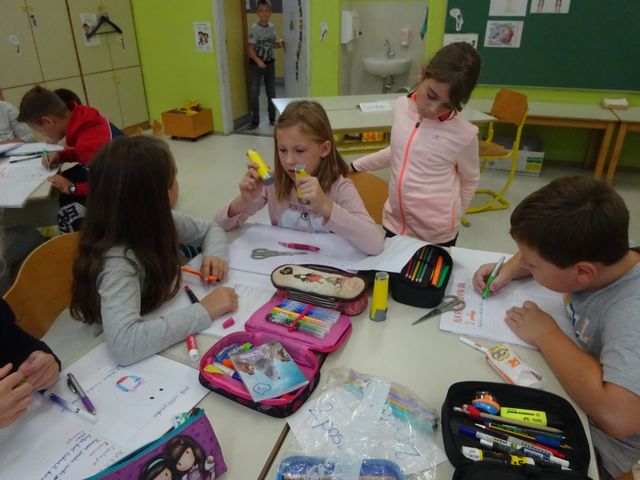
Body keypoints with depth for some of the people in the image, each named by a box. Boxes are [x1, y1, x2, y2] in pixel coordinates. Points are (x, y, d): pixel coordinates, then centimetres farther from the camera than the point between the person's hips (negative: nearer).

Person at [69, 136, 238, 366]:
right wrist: (205, 310, -36)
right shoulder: (118, 262, -30)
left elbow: (210, 229, 5)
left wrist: (215, 255, -15)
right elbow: (124, 344, -41)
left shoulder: (158, 220, -11)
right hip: (142, 364, -6)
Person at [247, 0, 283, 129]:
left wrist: (280, 43, -3)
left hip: (269, 63, 5)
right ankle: (255, 120, 7)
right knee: (254, 93, -3)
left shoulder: (272, 27, 3)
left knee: (271, 91, 9)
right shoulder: (255, 28, -12)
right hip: (255, 64, -4)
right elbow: (251, 50, -15)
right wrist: (258, 61, -32)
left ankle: (272, 117, 23)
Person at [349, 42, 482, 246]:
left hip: (438, 234, -4)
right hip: (395, 224, 4)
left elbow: (469, 181, 2)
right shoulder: (400, 107, -4)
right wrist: (356, 166, 21)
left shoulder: (463, 134, -16)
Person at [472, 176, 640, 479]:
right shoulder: (598, 255, -14)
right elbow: (543, 250, 7)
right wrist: (509, 270, -14)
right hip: (570, 389, 7)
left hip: (593, 444, -6)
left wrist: (546, 334, -34)